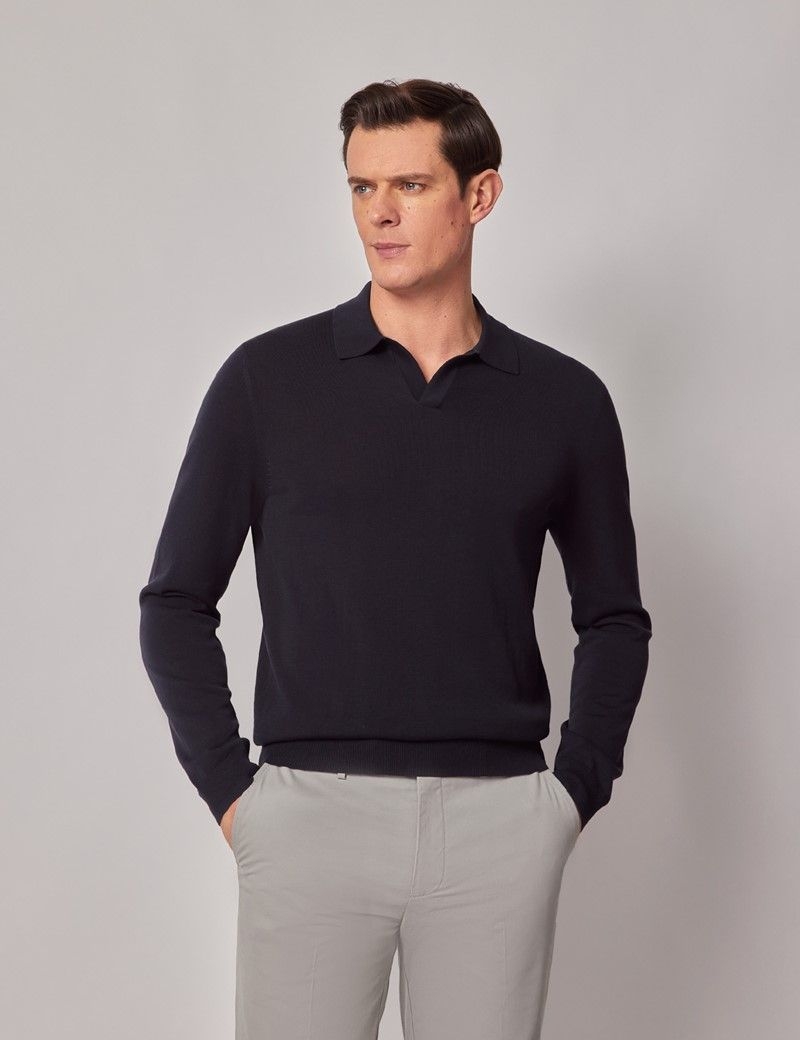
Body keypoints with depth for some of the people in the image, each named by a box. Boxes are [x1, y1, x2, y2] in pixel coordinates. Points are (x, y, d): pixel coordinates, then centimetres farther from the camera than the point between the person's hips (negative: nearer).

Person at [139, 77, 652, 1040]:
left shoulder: (563, 398, 6)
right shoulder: (267, 377, 2)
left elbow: (614, 618, 14)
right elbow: (176, 603, 5)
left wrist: (577, 789, 4)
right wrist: (228, 789, -2)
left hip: (498, 822, 1)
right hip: (311, 810, -1)